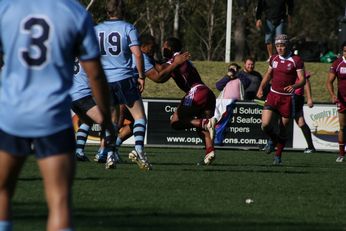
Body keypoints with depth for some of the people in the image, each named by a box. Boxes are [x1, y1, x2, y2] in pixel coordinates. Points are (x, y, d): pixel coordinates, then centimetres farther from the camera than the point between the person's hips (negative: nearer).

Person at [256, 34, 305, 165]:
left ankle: (278, 156, 20)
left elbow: (302, 80, -10)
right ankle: (274, 140, 17)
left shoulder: (296, 60, -7)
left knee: (283, 129, 4)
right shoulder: (274, 59, 8)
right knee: (265, 124, -14)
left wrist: (294, 86, -31)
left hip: (287, 98, -3)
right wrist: (261, 88, 10)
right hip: (273, 95, 3)